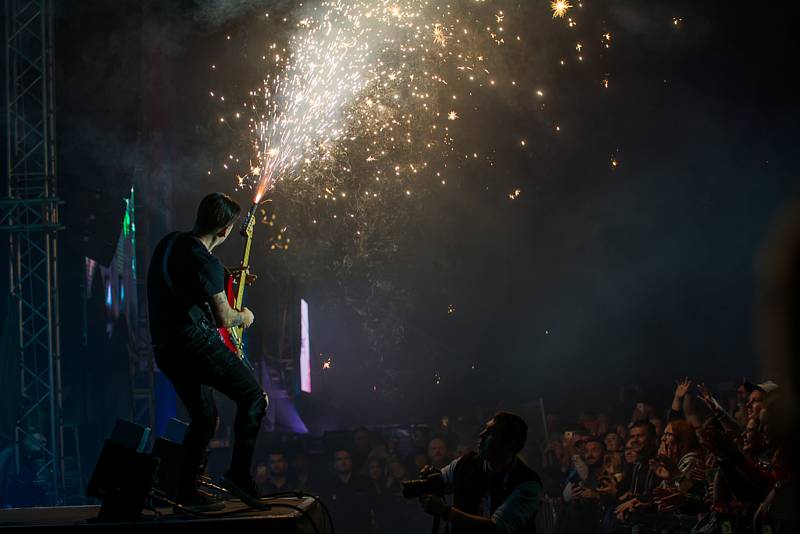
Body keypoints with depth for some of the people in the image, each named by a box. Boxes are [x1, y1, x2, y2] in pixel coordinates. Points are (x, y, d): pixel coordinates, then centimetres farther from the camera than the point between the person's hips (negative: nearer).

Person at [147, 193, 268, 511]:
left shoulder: (169, 242, 11)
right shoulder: (206, 262, -17)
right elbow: (223, 318, -17)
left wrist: (227, 275, 28)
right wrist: (244, 317, 5)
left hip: (165, 347, 9)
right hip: (194, 342, -9)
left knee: (204, 417, 18)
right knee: (254, 397, -1)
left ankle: (187, 491, 17)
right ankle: (239, 473, -6)